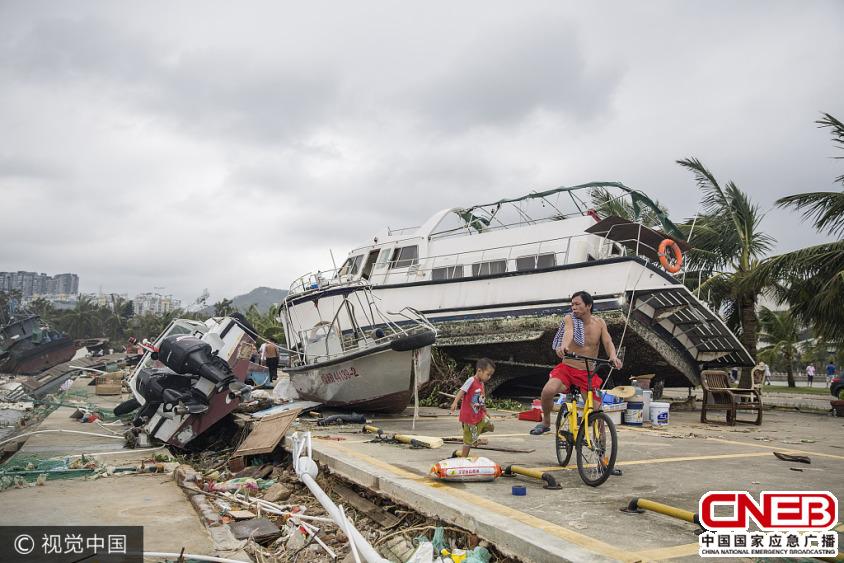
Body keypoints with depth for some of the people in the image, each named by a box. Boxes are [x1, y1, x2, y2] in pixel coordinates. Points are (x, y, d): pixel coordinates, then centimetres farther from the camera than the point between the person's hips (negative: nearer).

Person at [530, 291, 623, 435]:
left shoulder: (599, 323, 3)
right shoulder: (569, 319, -6)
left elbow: (608, 342, -9)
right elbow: (568, 333, -27)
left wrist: (613, 356, -33)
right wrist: (563, 346, -50)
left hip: (589, 374, 2)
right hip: (567, 368, -2)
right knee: (548, 391, -29)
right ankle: (546, 422, -1)